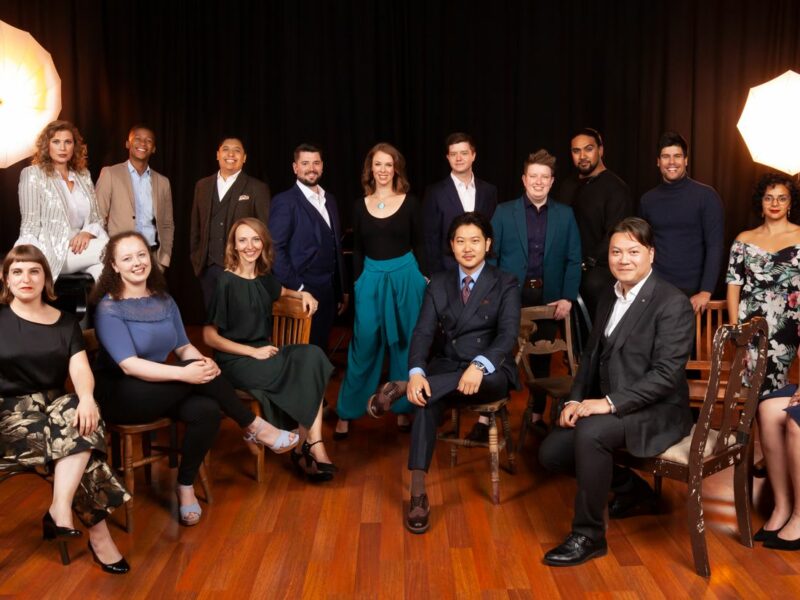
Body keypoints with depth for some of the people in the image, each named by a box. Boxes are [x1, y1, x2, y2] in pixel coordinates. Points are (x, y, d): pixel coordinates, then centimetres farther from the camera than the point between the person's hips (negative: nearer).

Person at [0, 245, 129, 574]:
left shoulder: (66, 323, 13)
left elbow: (80, 369, -1)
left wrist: (86, 398, -25)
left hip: (56, 407, 3)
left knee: (80, 419, -34)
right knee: (80, 435, -31)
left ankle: (59, 511, -37)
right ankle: (98, 531, -28)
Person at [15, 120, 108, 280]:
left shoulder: (83, 175, 18)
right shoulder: (33, 174, 3)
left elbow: (96, 218, 16)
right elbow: (31, 224, -3)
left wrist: (87, 233, -8)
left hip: (81, 247, 4)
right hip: (52, 251, -4)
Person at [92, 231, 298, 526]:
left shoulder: (163, 300, 9)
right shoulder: (109, 308, -11)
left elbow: (184, 347, 7)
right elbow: (129, 366, -20)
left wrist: (203, 361, -18)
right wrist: (184, 373, -31)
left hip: (161, 389, 6)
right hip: (121, 395, -6)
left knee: (206, 410, -26)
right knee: (197, 375, -28)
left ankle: (186, 486, -9)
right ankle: (254, 427, -9)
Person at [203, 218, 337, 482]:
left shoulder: (263, 278, 11)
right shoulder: (224, 282, -9)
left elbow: (282, 291, 36)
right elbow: (209, 336, -10)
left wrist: (303, 294, 14)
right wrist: (252, 351, -17)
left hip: (263, 354, 6)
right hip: (235, 361, -6)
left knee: (312, 356, -22)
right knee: (305, 372, -24)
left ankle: (310, 445, -24)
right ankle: (311, 445, -10)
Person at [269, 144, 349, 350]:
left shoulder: (329, 200, 14)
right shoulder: (284, 202, -9)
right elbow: (276, 249, -14)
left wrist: (342, 289, 16)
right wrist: (297, 288, -18)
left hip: (329, 292, 6)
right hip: (302, 293, -6)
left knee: (321, 349, 13)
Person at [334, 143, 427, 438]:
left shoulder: (409, 203, 0)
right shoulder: (360, 205, 5)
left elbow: (418, 245, 4)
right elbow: (357, 250, 9)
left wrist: (423, 279, -1)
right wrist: (357, 283, 4)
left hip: (406, 277, -1)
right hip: (371, 279, 1)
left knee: (405, 344, 8)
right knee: (363, 346, 1)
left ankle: (403, 408, 22)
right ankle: (346, 413, 10)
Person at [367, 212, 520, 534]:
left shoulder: (505, 283, 3)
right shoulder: (439, 283, 11)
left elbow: (508, 334, -12)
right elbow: (423, 333, -1)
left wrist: (479, 365, -33)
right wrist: (416, 373, -22)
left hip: (490, 374, -1)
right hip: (447, 367, 2)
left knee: (490, 377, -39)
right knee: (425, 396, -32)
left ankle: (399, 388, -32)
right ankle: (418, 493, -32)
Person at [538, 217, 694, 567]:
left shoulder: (672, 303, -14)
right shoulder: (609, 300, 12)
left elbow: (666, 373, -21)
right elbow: (591, 355, 14)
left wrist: (610, 403, -27)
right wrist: (575, 400, -2)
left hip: (657, 412, -8)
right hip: (606, 407, 8)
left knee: (590, 431, -33)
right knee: (551, 453, -3)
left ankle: (588, 535, -15)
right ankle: (630, 488, 20)